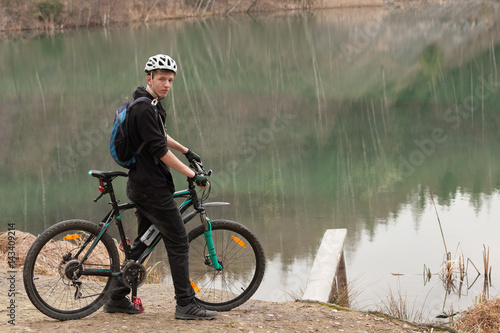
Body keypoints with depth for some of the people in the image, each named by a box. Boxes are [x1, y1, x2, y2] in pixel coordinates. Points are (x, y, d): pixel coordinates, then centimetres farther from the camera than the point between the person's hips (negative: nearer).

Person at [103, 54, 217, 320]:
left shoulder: (151, 105, 13)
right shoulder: (144, 109, -19)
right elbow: (160, 151, -22)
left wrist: (187, 151, 35)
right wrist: (193, 175, -18)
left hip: (141, 185, 11)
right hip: (152, 187, -11)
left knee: (143, 241, 16)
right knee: (178, 241, -6)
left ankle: (117, 298, 21)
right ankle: (186, 305, -2)